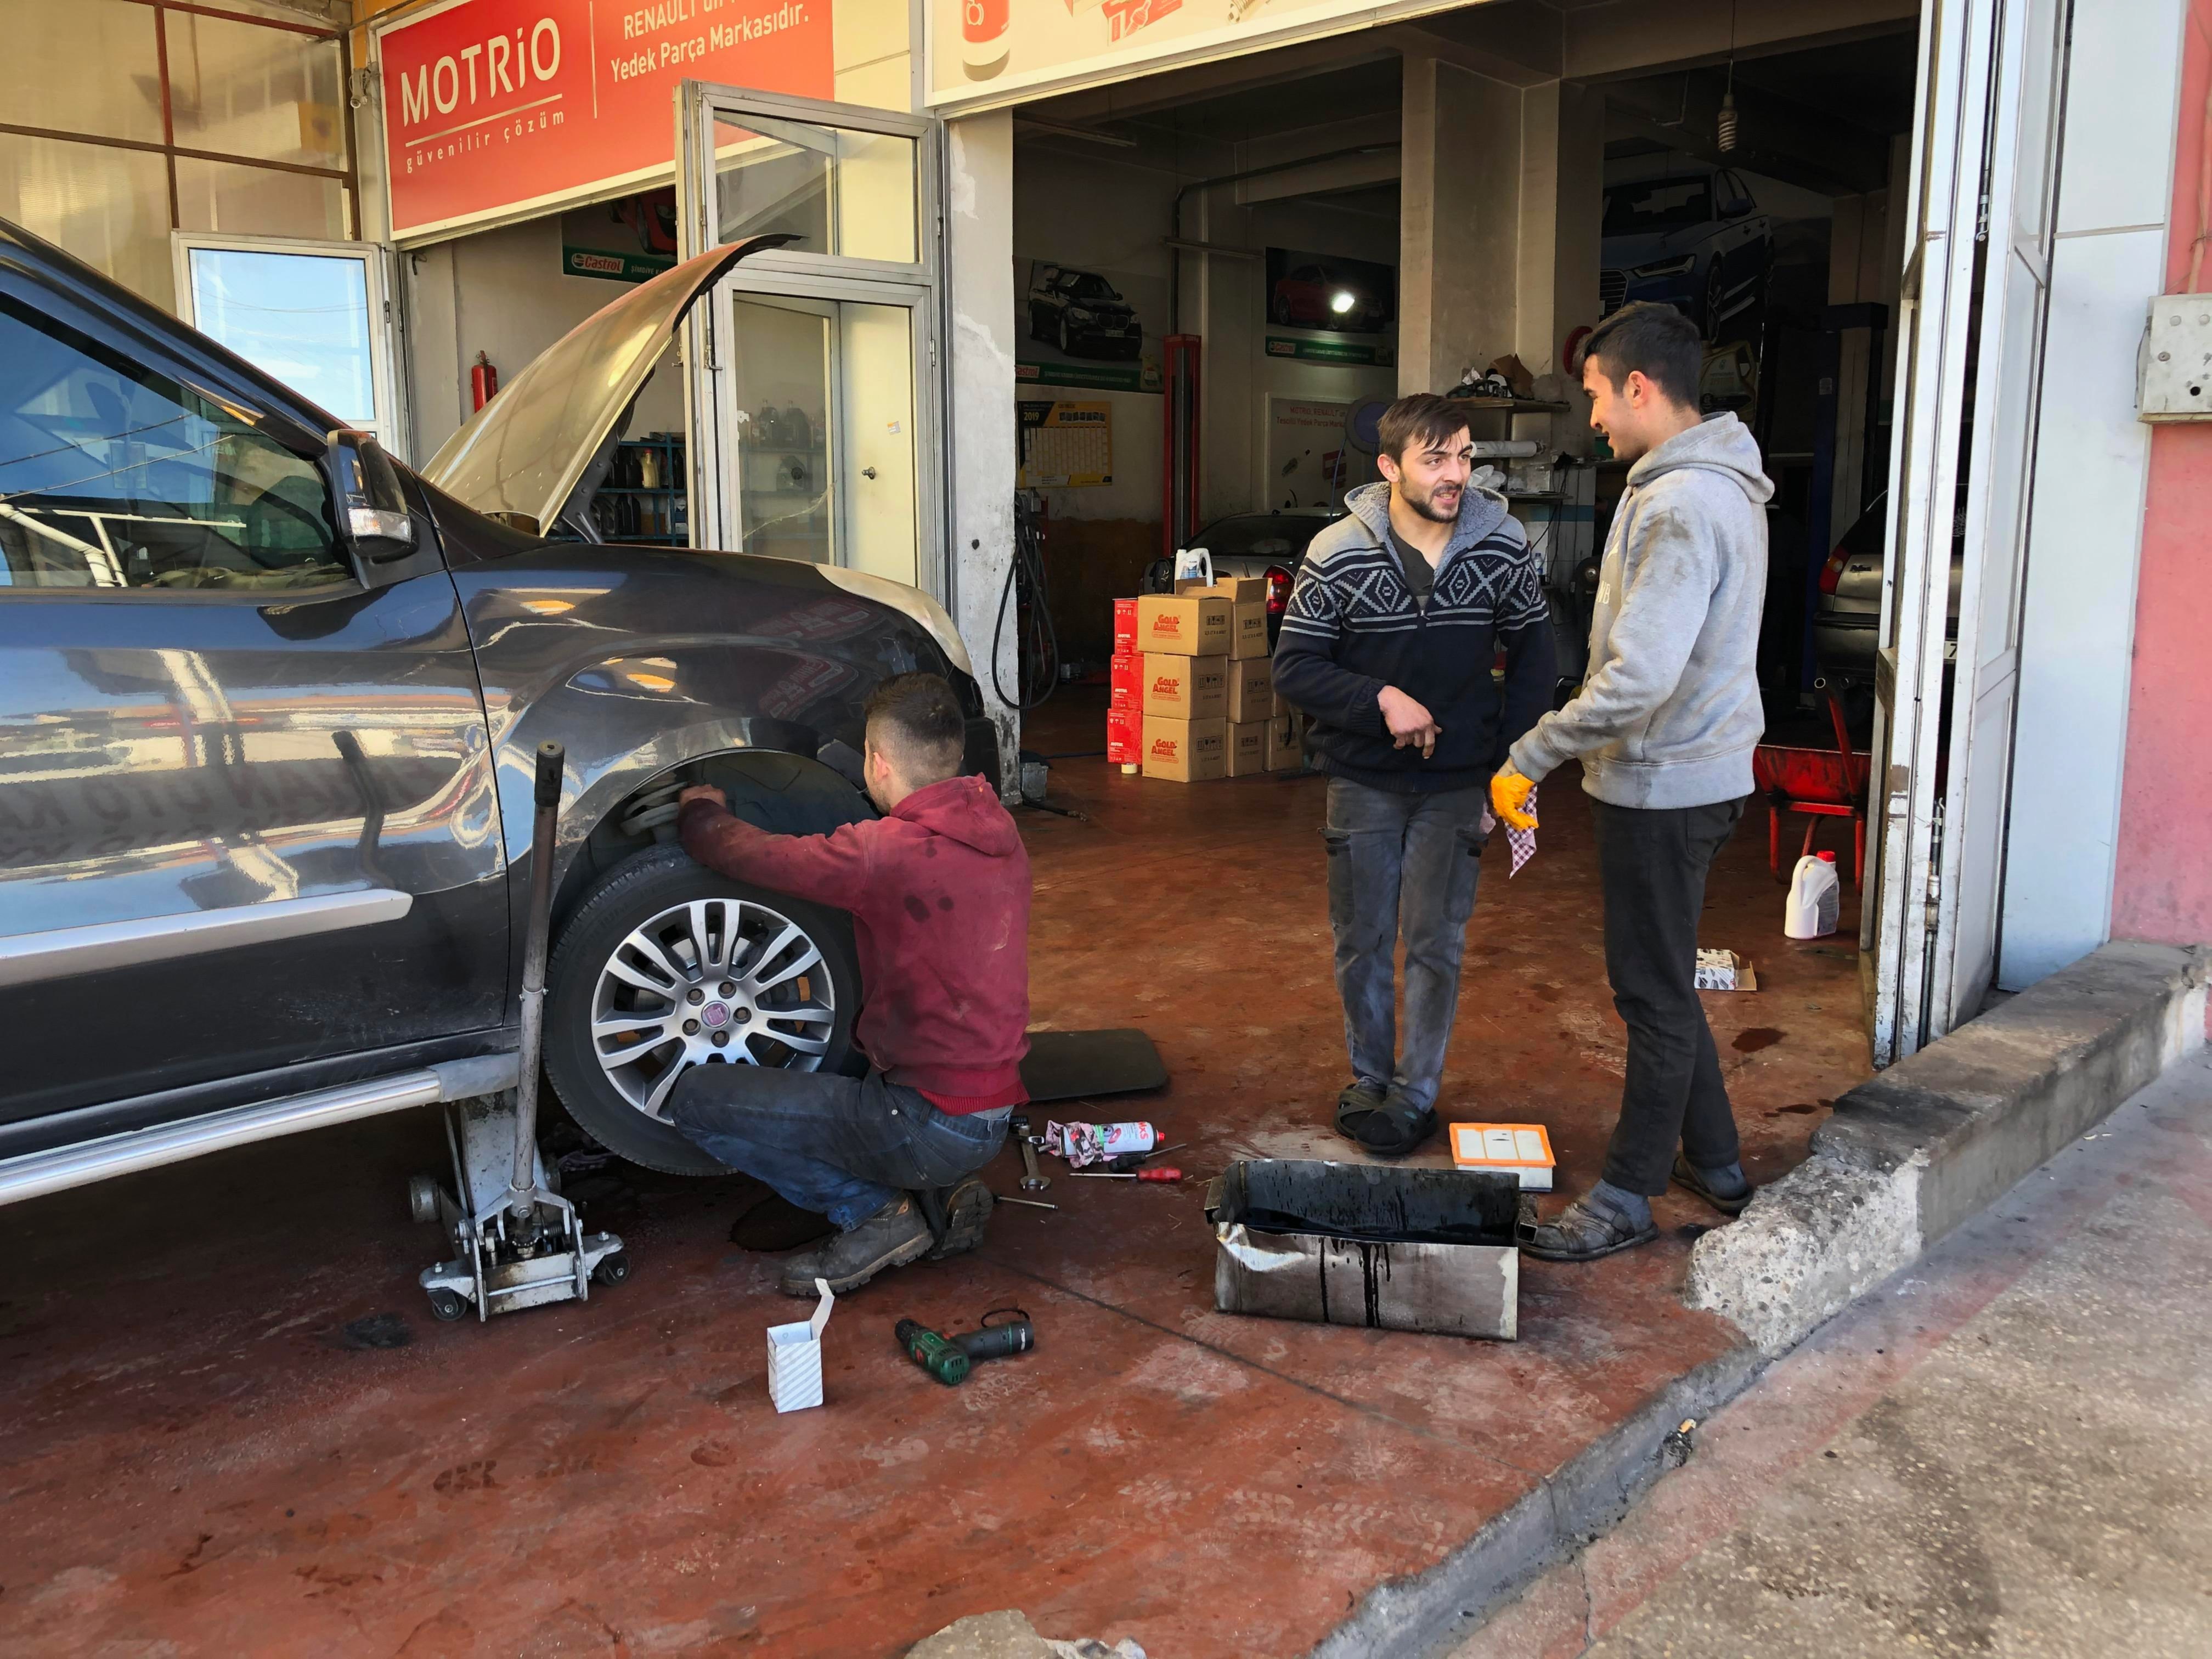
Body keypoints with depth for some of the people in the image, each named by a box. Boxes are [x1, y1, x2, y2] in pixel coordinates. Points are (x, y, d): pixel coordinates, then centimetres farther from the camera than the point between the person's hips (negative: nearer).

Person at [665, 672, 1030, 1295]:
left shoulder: (888, 850, -22)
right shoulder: (996, 830, 3)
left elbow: (750, 856, -10)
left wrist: (700, 809, 13)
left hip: (932, 1121, -8)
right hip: (994, 1111, 8)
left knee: (697, 1098, -1)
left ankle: (877, 1211, -3)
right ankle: (940, 1191, 13)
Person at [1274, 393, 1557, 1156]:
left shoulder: (1505, 547, -8)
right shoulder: (1339, 553, -12)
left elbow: (1532, 652, 5)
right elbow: (1293, 668, -9)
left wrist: (1510, 764, 0)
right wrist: (1381, 698, -23)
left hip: (1457, 781, 0)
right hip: (1364, 779, 0)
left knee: (1436, 944, 3)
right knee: (1362, 941, 10)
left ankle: (1416, 1095, 18)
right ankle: (1370, 1079, 29)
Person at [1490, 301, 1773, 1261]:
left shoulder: (1679, 507, -22)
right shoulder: (1725, 488, 11)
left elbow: (1638, 679, -30)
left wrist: (1528, 759, -20)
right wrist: (1576, 750, 18)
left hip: (1663, 784, -10)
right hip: (1698, 771, 10)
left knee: (1654, 993, 1)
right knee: (1663, 980, 20)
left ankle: (1627, 1198, 15)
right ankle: (1714, 1162, 32)